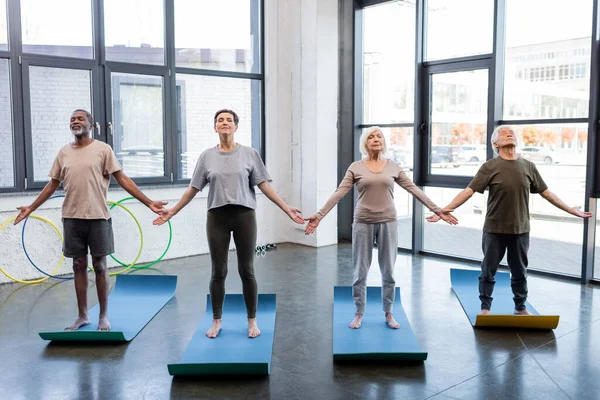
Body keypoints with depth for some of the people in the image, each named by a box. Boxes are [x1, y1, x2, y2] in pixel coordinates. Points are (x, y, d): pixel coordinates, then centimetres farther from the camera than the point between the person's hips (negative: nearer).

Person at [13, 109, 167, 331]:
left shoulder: (103, 149, -3)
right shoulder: (63, 152, 9)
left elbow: (123, 179, -5)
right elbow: (53, 184, 17)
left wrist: (148, 202, -12)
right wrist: (31, 207, 17)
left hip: (97, 217, -4)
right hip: (72, 218, 4)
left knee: (99, 266, 4)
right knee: (79, 266, 10)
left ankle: (103, 316, 15)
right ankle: (82, 315, 21)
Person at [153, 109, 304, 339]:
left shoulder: (250, 154, 1)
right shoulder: (207, 156, 5)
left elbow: (264, 185, 1)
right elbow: (193, 188, 10)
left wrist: (286, 209, -5)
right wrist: (172, 212, 9)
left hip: (244, 216, -1)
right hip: (217, 217, 1)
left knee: (247, 271, 4)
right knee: (218, 272, 7)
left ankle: (252, 321, 19)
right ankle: (216, 321, 22)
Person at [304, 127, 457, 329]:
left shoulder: (393, 167, 4)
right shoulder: (356, 167, 0)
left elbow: (414, 190, 5)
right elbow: (339, 193, -5)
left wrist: (438, 210, 2)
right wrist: (319, 215, -14)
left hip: (388, 223, 1)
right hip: (363, 223, -1)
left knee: (388, 271, 8)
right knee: (360, 271, 5)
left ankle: (388, 313, 24)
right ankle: (359, 314, 21)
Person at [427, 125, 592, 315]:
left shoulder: (528, 166, 4)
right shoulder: (490, 167, -6)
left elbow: (546, 192, 12)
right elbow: (469, 191, -11)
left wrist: (571, 210, 15)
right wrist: (445, 210, -19)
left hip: (520, 229, 3)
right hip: (494, 229, -3)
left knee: (520, 272, 14)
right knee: (488, 271, 6)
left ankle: (520, 308, 31)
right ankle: (485, 308, 21)